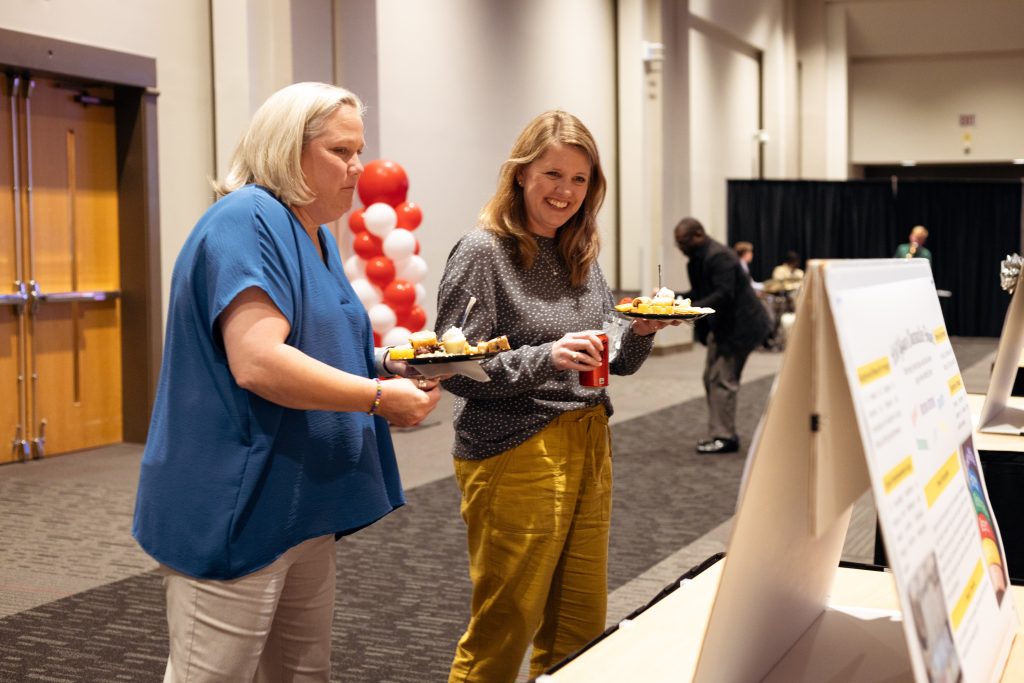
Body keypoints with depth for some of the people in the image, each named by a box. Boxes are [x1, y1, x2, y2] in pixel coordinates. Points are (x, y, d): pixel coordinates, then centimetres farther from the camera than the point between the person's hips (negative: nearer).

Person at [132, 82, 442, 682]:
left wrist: (386, 367, 7)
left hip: (304, 507, 10)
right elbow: (257, 363, -27)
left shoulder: (318, 237, 15)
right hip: (234, 513, -10)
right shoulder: (246, 221, -16)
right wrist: (380, 397, -19)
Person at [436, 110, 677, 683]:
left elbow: (612, 363, 18)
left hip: (590, 448, 7)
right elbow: (455, 370, -15)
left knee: (582, 628, 13)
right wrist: (545, 358, -25)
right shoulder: (483, 251, -9)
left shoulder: (581, 256, 12)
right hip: (515, 456, -7)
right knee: (502, 635, 1)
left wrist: (642, 333, -2)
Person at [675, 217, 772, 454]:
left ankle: (725, 437, -4)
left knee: (722, 380, -9)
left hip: (738, 326, -11)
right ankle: (719, 432, 21)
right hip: (720, 326, 11)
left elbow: (724, 294, -28)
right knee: (711, 378, 13)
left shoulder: (719, 257, -21)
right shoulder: (696, 260, 10)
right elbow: (699, 293, 18)